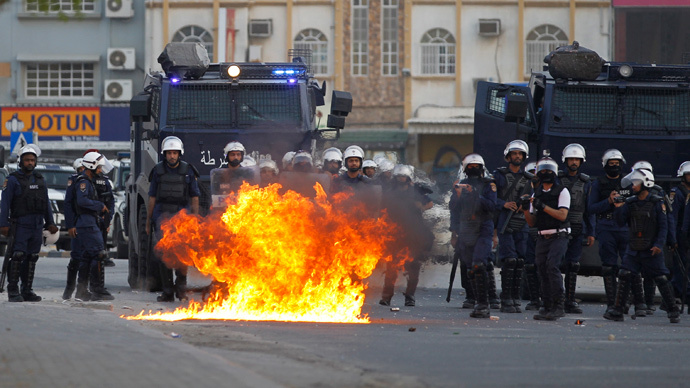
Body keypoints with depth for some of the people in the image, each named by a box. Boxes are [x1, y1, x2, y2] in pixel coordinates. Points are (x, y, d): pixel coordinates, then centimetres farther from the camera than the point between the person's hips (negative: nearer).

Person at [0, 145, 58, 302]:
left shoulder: (40, 180, 16)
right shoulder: (13, 180, -2)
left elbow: (46, 203, 21)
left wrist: (50, 222, 15)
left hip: (37, 226, 6)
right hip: (20, 225, -6)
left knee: (32, 258, 6)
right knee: (18, 256, -14)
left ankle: (27, 290, 11)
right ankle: (13, 290, -11)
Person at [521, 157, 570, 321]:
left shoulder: (562, 191, 0)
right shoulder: (536, 194, 16)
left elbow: (562, 215, -13)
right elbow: (532, 222, 16)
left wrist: (543, 207, -20)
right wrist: (526, 209, -2)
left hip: (558, 237, -6)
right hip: (542, 238, 6)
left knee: (552, 266, -22)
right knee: (542, 270, 2)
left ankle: (559, 306, -22)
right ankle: (547, 307, 10)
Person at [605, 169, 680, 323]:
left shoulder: (657, 203, -5)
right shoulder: (630, 203, 7)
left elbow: (663, 226, -5)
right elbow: (621, 222, 4)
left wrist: (658, 245, -14)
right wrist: (618, 208, -12)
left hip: (652, 251, -4)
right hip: (633, 249, 4)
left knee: (661, 279, 0)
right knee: (624, 276, -6)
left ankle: (673, 311, 11)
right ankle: (617, 310, -2)